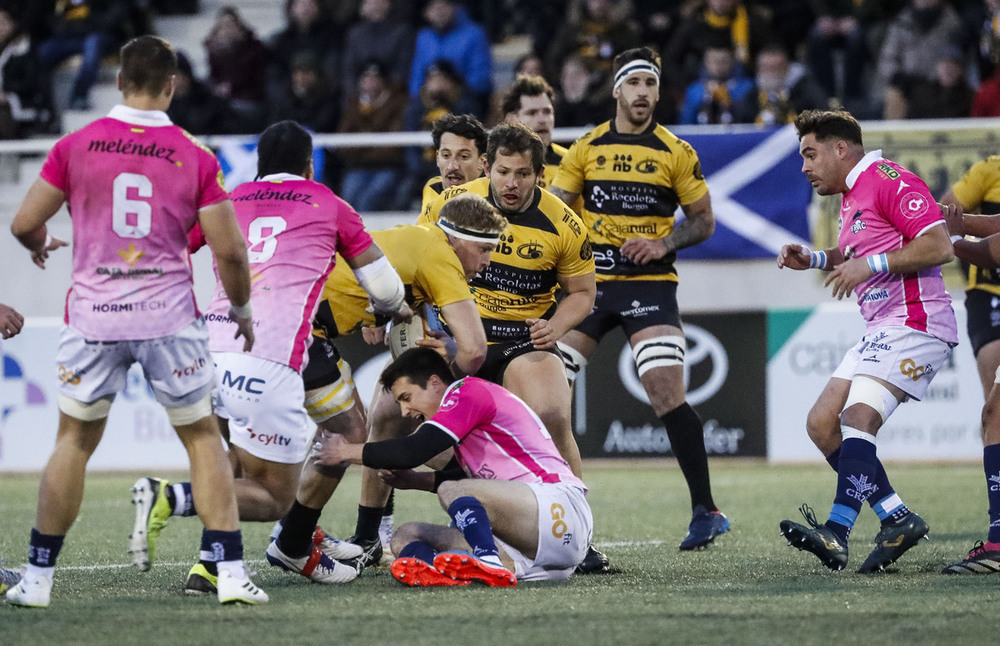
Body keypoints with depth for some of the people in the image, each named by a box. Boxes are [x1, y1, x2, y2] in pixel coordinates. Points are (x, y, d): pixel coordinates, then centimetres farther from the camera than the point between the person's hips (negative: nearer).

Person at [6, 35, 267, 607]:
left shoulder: (76, 146, -3)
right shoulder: (196, 158, -4)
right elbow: (230, 249, -4)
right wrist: (242, 310, 14)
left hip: (93, 315, 1)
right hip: (170, 317, -1)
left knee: (74, 441, 13)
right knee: (203, 438, 12)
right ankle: (230, 571, 4)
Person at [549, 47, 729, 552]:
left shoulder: (676, 154, 2)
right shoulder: (586, 149, 7)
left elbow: (704, 221, 6)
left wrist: (664, 244, -11)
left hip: (650, 283, -3)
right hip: (590, 281, 3)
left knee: (667, 393, -15)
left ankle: (705, 510, -10)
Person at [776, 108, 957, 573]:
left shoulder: (888, 179, -10)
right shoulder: (850, 194, 20)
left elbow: (938, 246, -19)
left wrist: (868, 265, -20)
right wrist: (813, 259, 18)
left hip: (913, 323, -11)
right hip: (881, 331, 11)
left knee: (857, 417, -23)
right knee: (822, 424, 4)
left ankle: (836, 533, -31)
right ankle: (899, 519, -1)